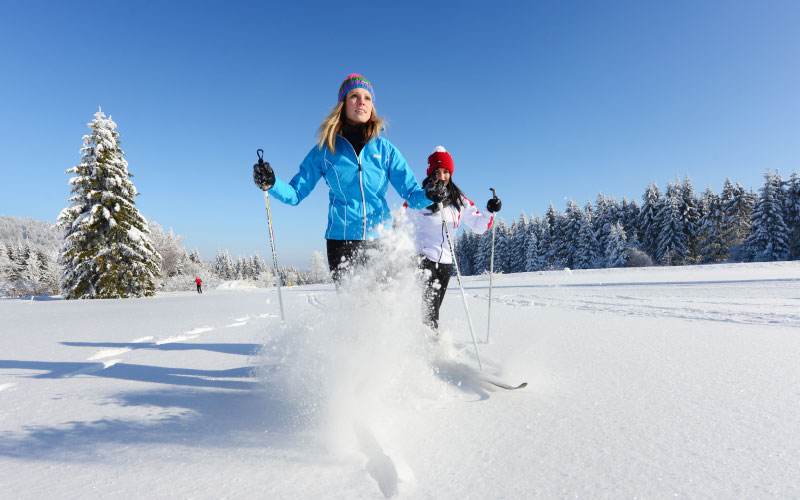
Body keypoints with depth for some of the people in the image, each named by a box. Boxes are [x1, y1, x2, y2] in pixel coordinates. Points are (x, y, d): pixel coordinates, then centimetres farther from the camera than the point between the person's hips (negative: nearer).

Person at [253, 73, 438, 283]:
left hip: (380, 241, 1)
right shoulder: (325, 150, 4)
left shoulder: (384, 148, 5)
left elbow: (412, 195, 3)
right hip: (341, 241, 0)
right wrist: (270, 183, -12)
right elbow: (295, 193, 6)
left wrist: (432, 193, -17)